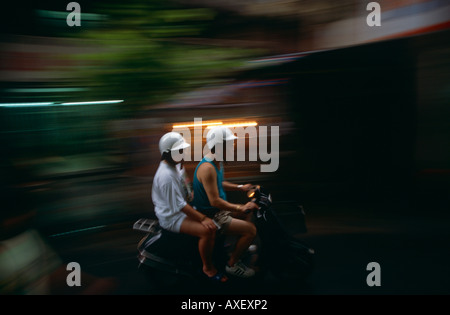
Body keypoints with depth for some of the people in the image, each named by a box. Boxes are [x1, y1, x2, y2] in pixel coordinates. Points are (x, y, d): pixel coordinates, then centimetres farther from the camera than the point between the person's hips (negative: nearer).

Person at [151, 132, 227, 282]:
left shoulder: (173, 166, 6)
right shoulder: (166, 176, -27)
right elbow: (179, 205, -27)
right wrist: (202, 218, -25)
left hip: (180, 209, 10)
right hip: (171, 217, -10)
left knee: (212, 224, 6)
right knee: (206, 231, -25)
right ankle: (207, 268, -6)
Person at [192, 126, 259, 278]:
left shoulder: (217, 162, 5)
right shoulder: (207, 168, -28)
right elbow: (215, 201, -30)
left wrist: (240, 187, 14)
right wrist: (240, 208, -26)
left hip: (218, 208, 11)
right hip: (210, 216, -11)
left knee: (249, 213, 24)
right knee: (251, 229, -15)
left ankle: (241, 245, 36)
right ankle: (232, 264, 1)